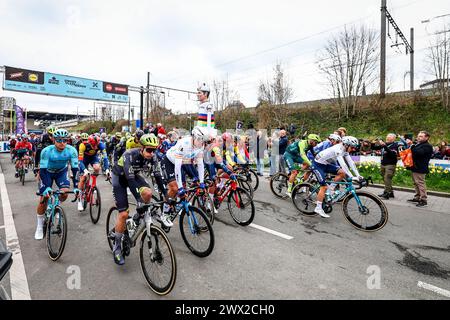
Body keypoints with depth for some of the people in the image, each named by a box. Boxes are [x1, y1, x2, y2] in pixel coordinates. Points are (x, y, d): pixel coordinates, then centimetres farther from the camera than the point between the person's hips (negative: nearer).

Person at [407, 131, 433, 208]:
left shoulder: (427, 146, -10)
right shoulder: (418, 144, 19)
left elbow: (419, 152, -26)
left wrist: (412, 146, -20)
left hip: (420, 168, -10)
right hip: (415, 167, 10)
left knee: (420, 183, -9)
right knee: (416, 183, 14)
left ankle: (423, 200, -5)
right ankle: (417, 198, 23)